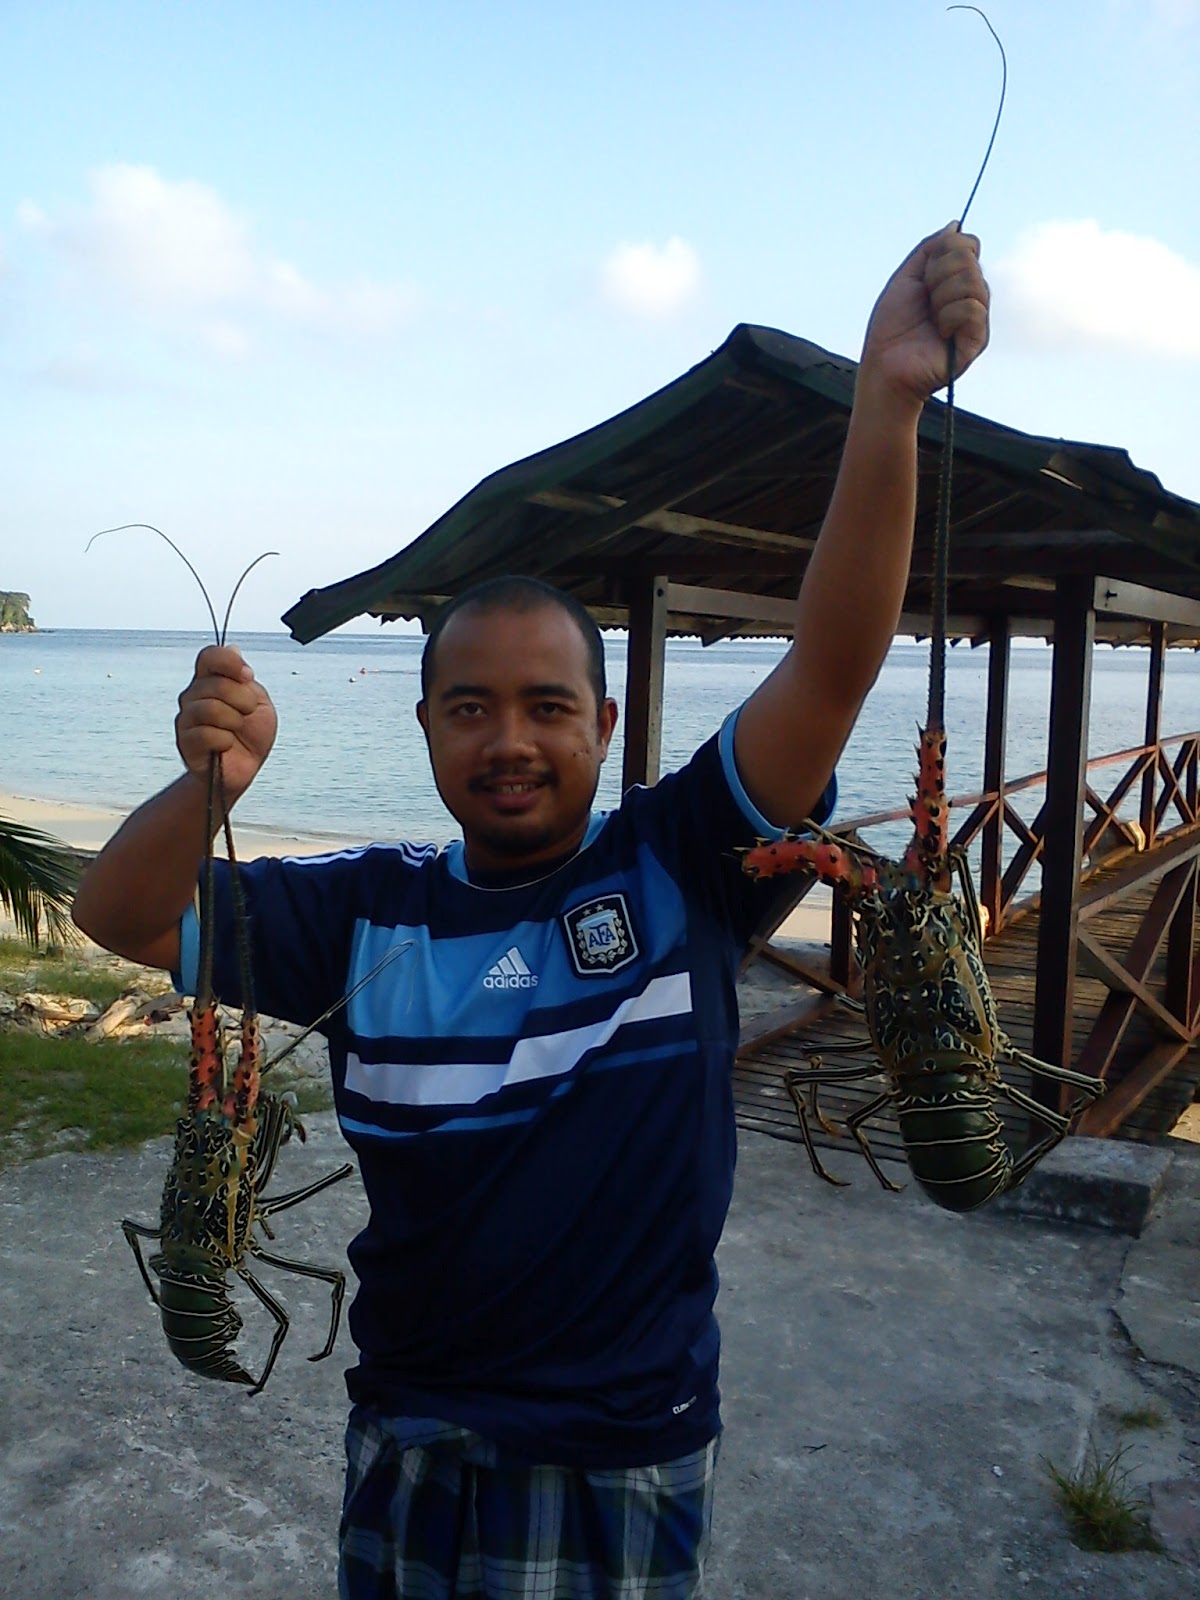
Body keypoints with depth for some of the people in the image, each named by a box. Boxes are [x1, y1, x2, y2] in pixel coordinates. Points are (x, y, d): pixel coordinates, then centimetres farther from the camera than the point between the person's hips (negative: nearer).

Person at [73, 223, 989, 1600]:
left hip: (627, 1465, -2)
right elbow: (120, 918, -7)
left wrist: (888, 399, -33)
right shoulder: (369, 912, -6)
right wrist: (209, 782, -29)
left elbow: (830, 664, -22)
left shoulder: (678, 865, -12)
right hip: (407, 1448, 3)